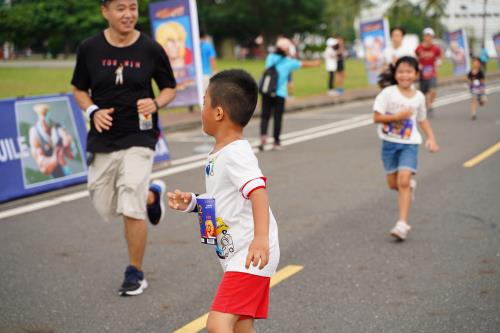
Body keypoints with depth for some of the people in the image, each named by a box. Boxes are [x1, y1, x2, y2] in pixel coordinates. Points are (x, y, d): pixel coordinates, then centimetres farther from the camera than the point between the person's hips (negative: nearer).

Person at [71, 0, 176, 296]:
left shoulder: (151, 49, -5)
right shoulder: (89, 49, -2)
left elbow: (170, 88, 6)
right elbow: (79, 89, 10)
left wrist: (156, 104, -15)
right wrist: (94, 111, -10)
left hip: (139, 139, -3)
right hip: (102, 140, 3)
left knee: (132, 210, -10)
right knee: (106, 208, 12)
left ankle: (136, 274, 10)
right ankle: (152, 195, 43)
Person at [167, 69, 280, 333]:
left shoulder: (236, 154, -16)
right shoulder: (218, 155, 15)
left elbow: (258, 191, -31)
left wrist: (261, 237, -44)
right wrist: (191, 203, 7)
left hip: (252, 257, -10)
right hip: (234, 257, 10)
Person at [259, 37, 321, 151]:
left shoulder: (270, 57, 6)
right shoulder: (289, 62, 0)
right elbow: (303, 64, 17)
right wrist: (315, 63, 36)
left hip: (267, 92, 2)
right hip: (280, 93, -2)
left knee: (265, 116, 3)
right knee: (278, 118, 6)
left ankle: (263, 135, -21)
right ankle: (276, 142, 11)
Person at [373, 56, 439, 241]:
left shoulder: (419, 97, 3)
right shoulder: (388, 93, -7)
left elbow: (422, 119, 17)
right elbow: (377, 117, -10)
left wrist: (431, 138, 7)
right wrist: (398, 116, -20)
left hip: (409, 144, -1)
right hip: (389, 143, 1)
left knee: (403, 181, -17)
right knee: (393, 184, 9)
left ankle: (402, 224, -17)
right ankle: (410, 185, 46)